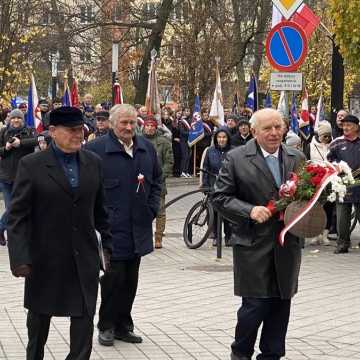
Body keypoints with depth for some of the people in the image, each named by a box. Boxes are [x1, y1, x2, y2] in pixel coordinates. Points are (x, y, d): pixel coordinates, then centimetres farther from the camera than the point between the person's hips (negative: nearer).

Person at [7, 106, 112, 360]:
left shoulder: (93, 163, 3)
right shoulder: (31, 165, -9)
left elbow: (100, 210, 10)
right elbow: (18, 216, -11)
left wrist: (108, 244, 10)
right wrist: (19, 258, -17)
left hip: (85, 257, 2)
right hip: (45, 258, -2)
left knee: (84, 315, 0)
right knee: (40, 314, 17)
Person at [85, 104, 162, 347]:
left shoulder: (147, 148, 10)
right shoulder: (96, 149, -9)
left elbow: (157, 180, 21)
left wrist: (152, 209, 10)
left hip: (138, 227, 6)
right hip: (111, 228, -6)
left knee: (130, 280, 11)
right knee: (113, 277, -3)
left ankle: (123, 325, 21)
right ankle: (106, 326, 11)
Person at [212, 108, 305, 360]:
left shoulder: (297, 159, 9)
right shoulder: (236, 159, -2)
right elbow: (220, 197, -3)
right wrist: (249, 210, -17)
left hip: (288, 245, 4)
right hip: (253, 246, -4)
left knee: (281, 305, 7)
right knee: (255, 304, -5)